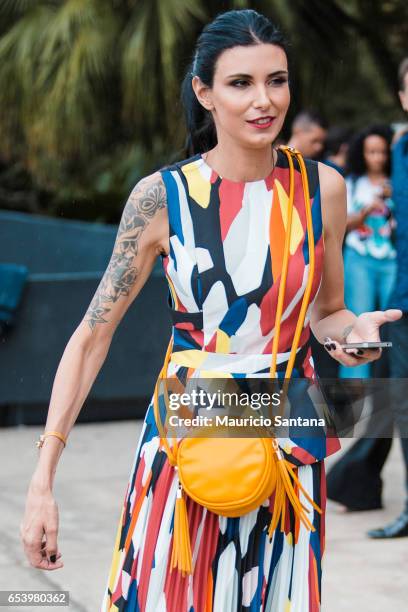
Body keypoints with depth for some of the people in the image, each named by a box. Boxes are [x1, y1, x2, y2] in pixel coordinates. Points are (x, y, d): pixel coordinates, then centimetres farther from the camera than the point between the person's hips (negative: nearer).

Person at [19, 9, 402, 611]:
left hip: (288, 444, 2)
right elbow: (93, 336, -6)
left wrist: (355, 330, -12)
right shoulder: (162, 195, -9)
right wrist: (42, 483, -11)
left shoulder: (321, 188, -2)